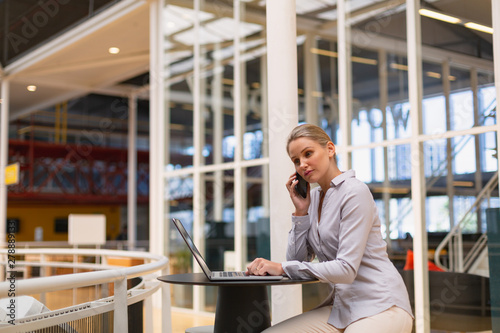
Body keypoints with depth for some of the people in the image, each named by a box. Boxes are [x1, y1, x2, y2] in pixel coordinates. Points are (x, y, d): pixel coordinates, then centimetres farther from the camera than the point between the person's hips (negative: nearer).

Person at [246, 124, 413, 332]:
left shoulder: (354, 193, -13)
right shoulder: (313, 198, 10)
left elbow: (346, 269, -20)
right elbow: (296, 260, 6)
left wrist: (282, 268, -19)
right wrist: (301, 211, -2)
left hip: (379, 306, -6)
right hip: (341, 306, 6)